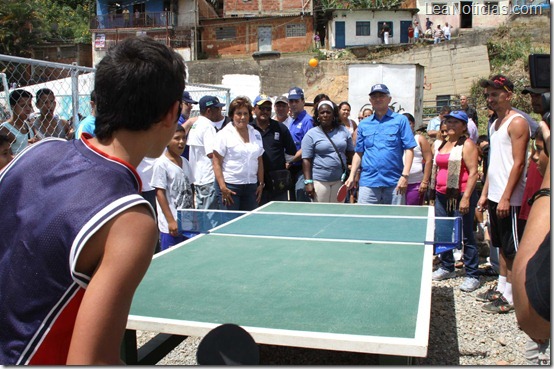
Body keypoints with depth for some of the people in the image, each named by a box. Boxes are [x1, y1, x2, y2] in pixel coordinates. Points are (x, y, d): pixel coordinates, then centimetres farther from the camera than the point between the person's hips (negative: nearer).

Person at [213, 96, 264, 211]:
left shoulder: (256, 135, 13)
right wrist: (222, 187, -14)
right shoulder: (224, 134, -3)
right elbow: (217, 163, -7)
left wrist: (261, 184, 11)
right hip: (230, 186, -5)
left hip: (251, 187, 5)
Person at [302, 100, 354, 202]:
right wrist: (308, 182, -12)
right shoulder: (311, 134, -1)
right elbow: (306, 160, -5)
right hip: (319, 181, -3)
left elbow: (351, 154, 14)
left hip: (340, 180, 4)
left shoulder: (343, 131, 9)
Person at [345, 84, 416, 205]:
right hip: (368, 182, 2)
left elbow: (409, 149, -2)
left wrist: (405, 176, -12)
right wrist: (352, 176, 5)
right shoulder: (363, 124, 12)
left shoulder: (401, 120, 3)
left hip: (394, 182, -2)